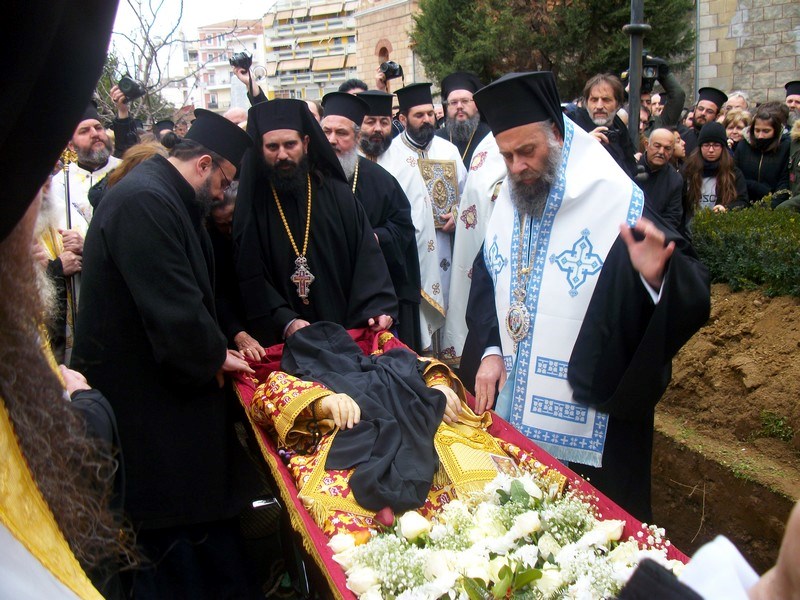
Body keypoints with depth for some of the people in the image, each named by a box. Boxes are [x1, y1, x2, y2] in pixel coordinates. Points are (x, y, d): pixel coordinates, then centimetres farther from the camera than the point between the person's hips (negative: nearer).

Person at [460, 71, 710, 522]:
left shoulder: (615, 204, -14)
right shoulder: (507, 206, 4)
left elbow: (694, 296, -15)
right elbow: (485, 284, 14)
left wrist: (657, 276, -37)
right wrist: (489, 351, 1)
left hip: (591, 429, -5)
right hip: (515, 415, 6)